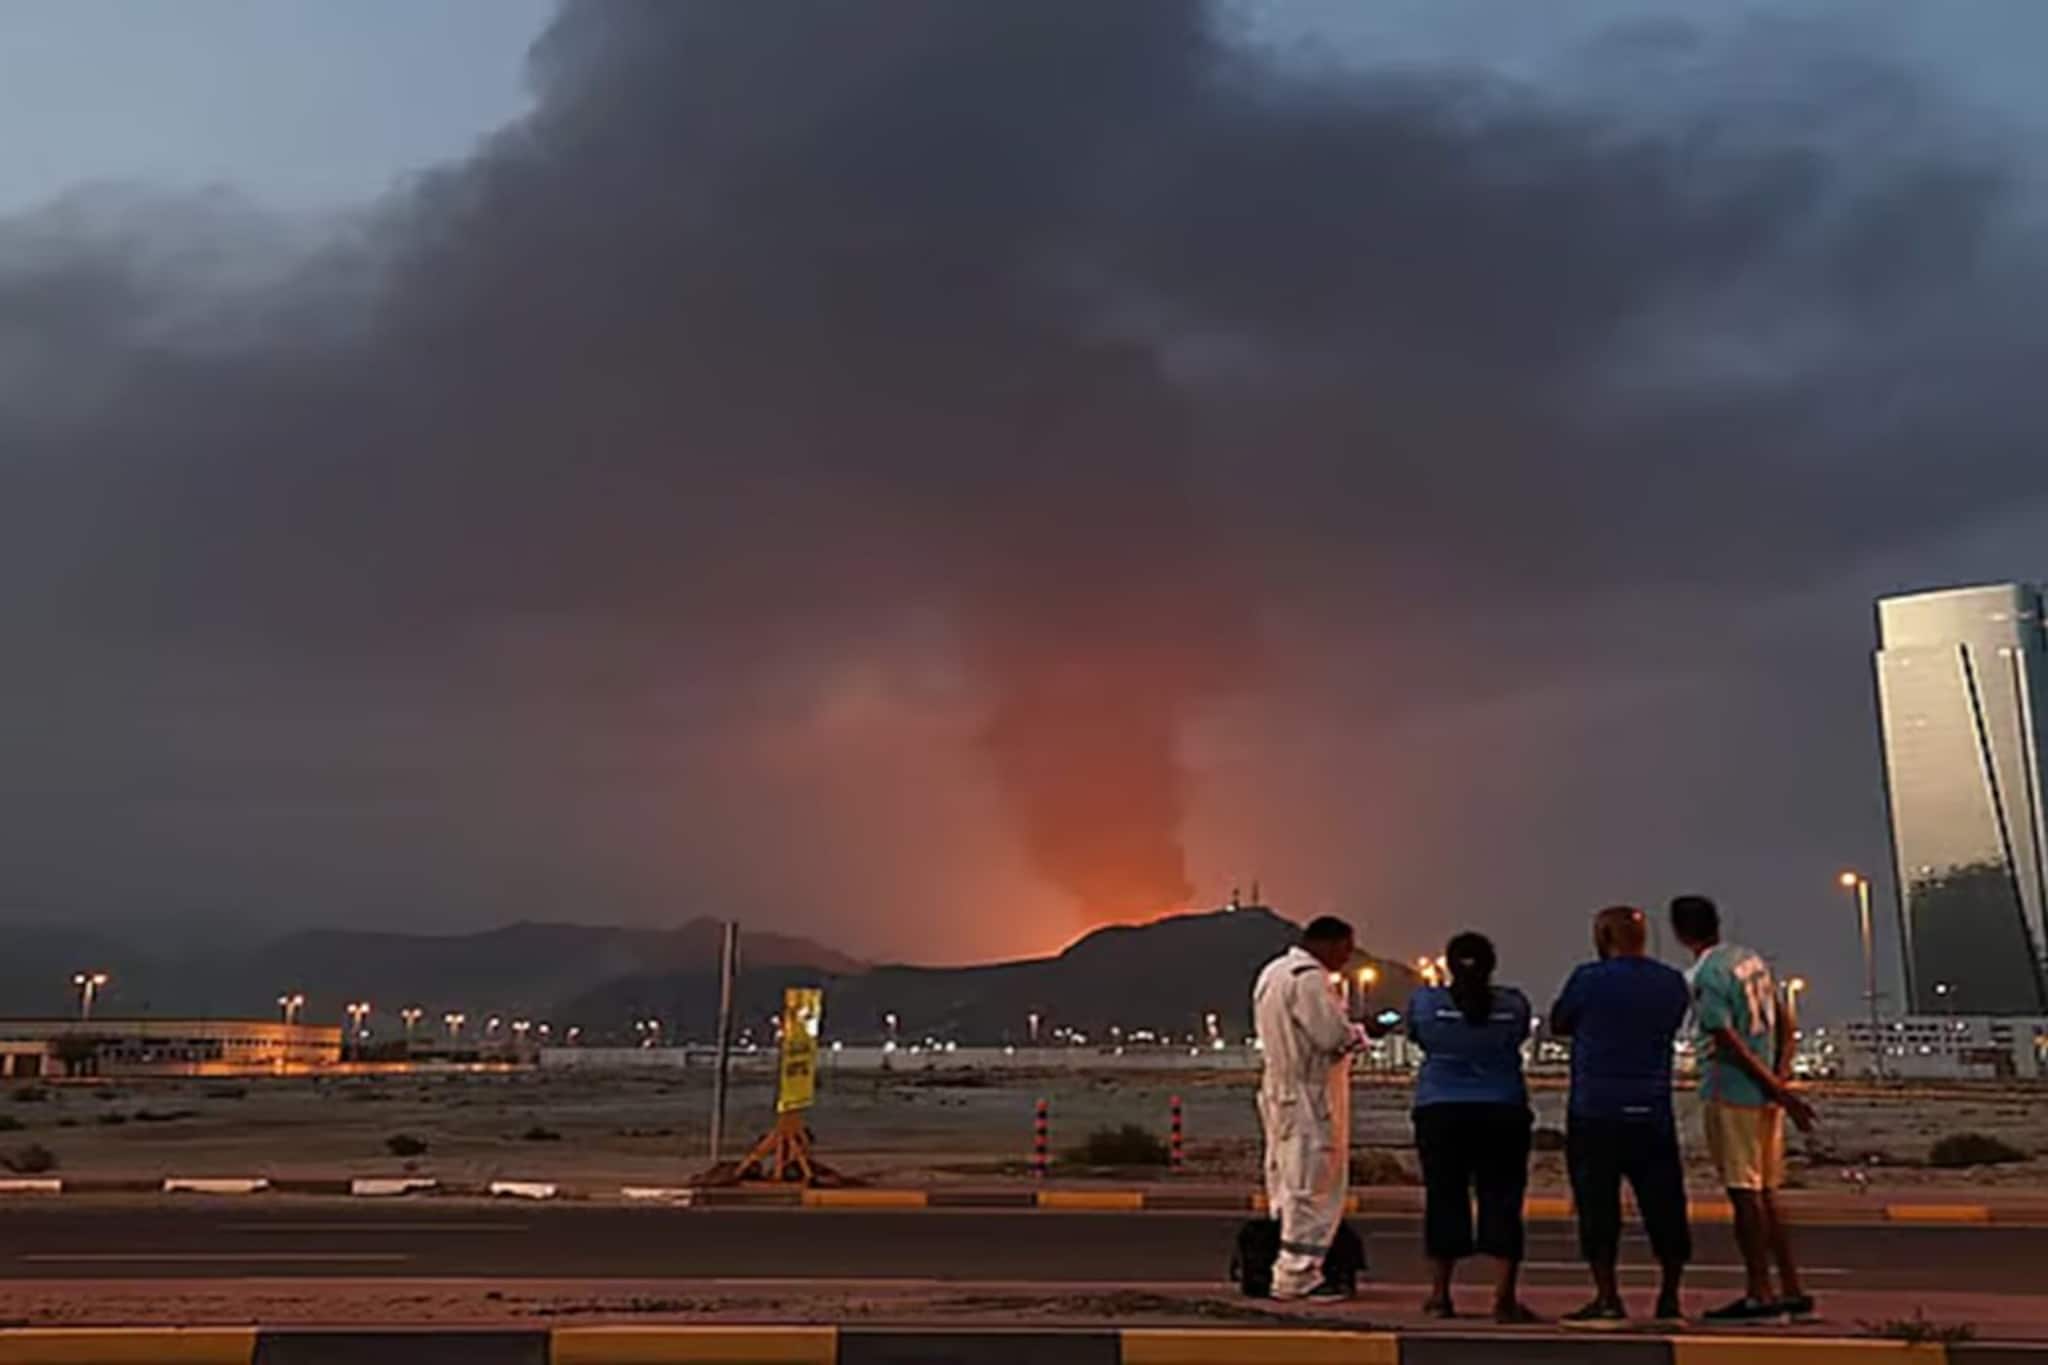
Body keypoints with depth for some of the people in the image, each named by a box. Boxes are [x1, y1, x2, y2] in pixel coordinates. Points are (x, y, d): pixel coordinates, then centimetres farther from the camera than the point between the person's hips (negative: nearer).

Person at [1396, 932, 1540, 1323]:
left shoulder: (1425, 1000, -4)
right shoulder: (1513, 1004, -2)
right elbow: (1520, 1037, 13)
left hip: (1440, 1112, 0)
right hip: (1503, 1113, 0)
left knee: (1444, 1199, 7)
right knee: (1502, 1201, 4)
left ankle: (1440, 1295, 12)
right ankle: (1504, 1298, 1)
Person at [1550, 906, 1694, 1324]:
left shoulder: (1590, 979, -7)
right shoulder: (1672, 983, 5)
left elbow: (1558, 1024, 4)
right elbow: (1671, 1027, 17)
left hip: (1595, 1113, -4)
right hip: (1653, 1113, 4)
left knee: (1598, 1206, 1)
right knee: (1663, 1205, 11)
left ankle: (1607, 1297, 1)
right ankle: (1670, 1297, 17)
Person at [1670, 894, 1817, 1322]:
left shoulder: (1706, 976, -13)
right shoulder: (1753, 960, 12)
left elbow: (1730, 1043, -18)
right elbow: (1784, 1019, 13)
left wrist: (1779, 1091, -15)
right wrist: (1782, 1074, 4)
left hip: (1730, 1095, -8)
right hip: (1765, 1095, 8)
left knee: (1745, 1194, -2)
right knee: (1764, 1194, 14)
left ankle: (1759, 1294, 1)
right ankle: (1792, 1290, 18)